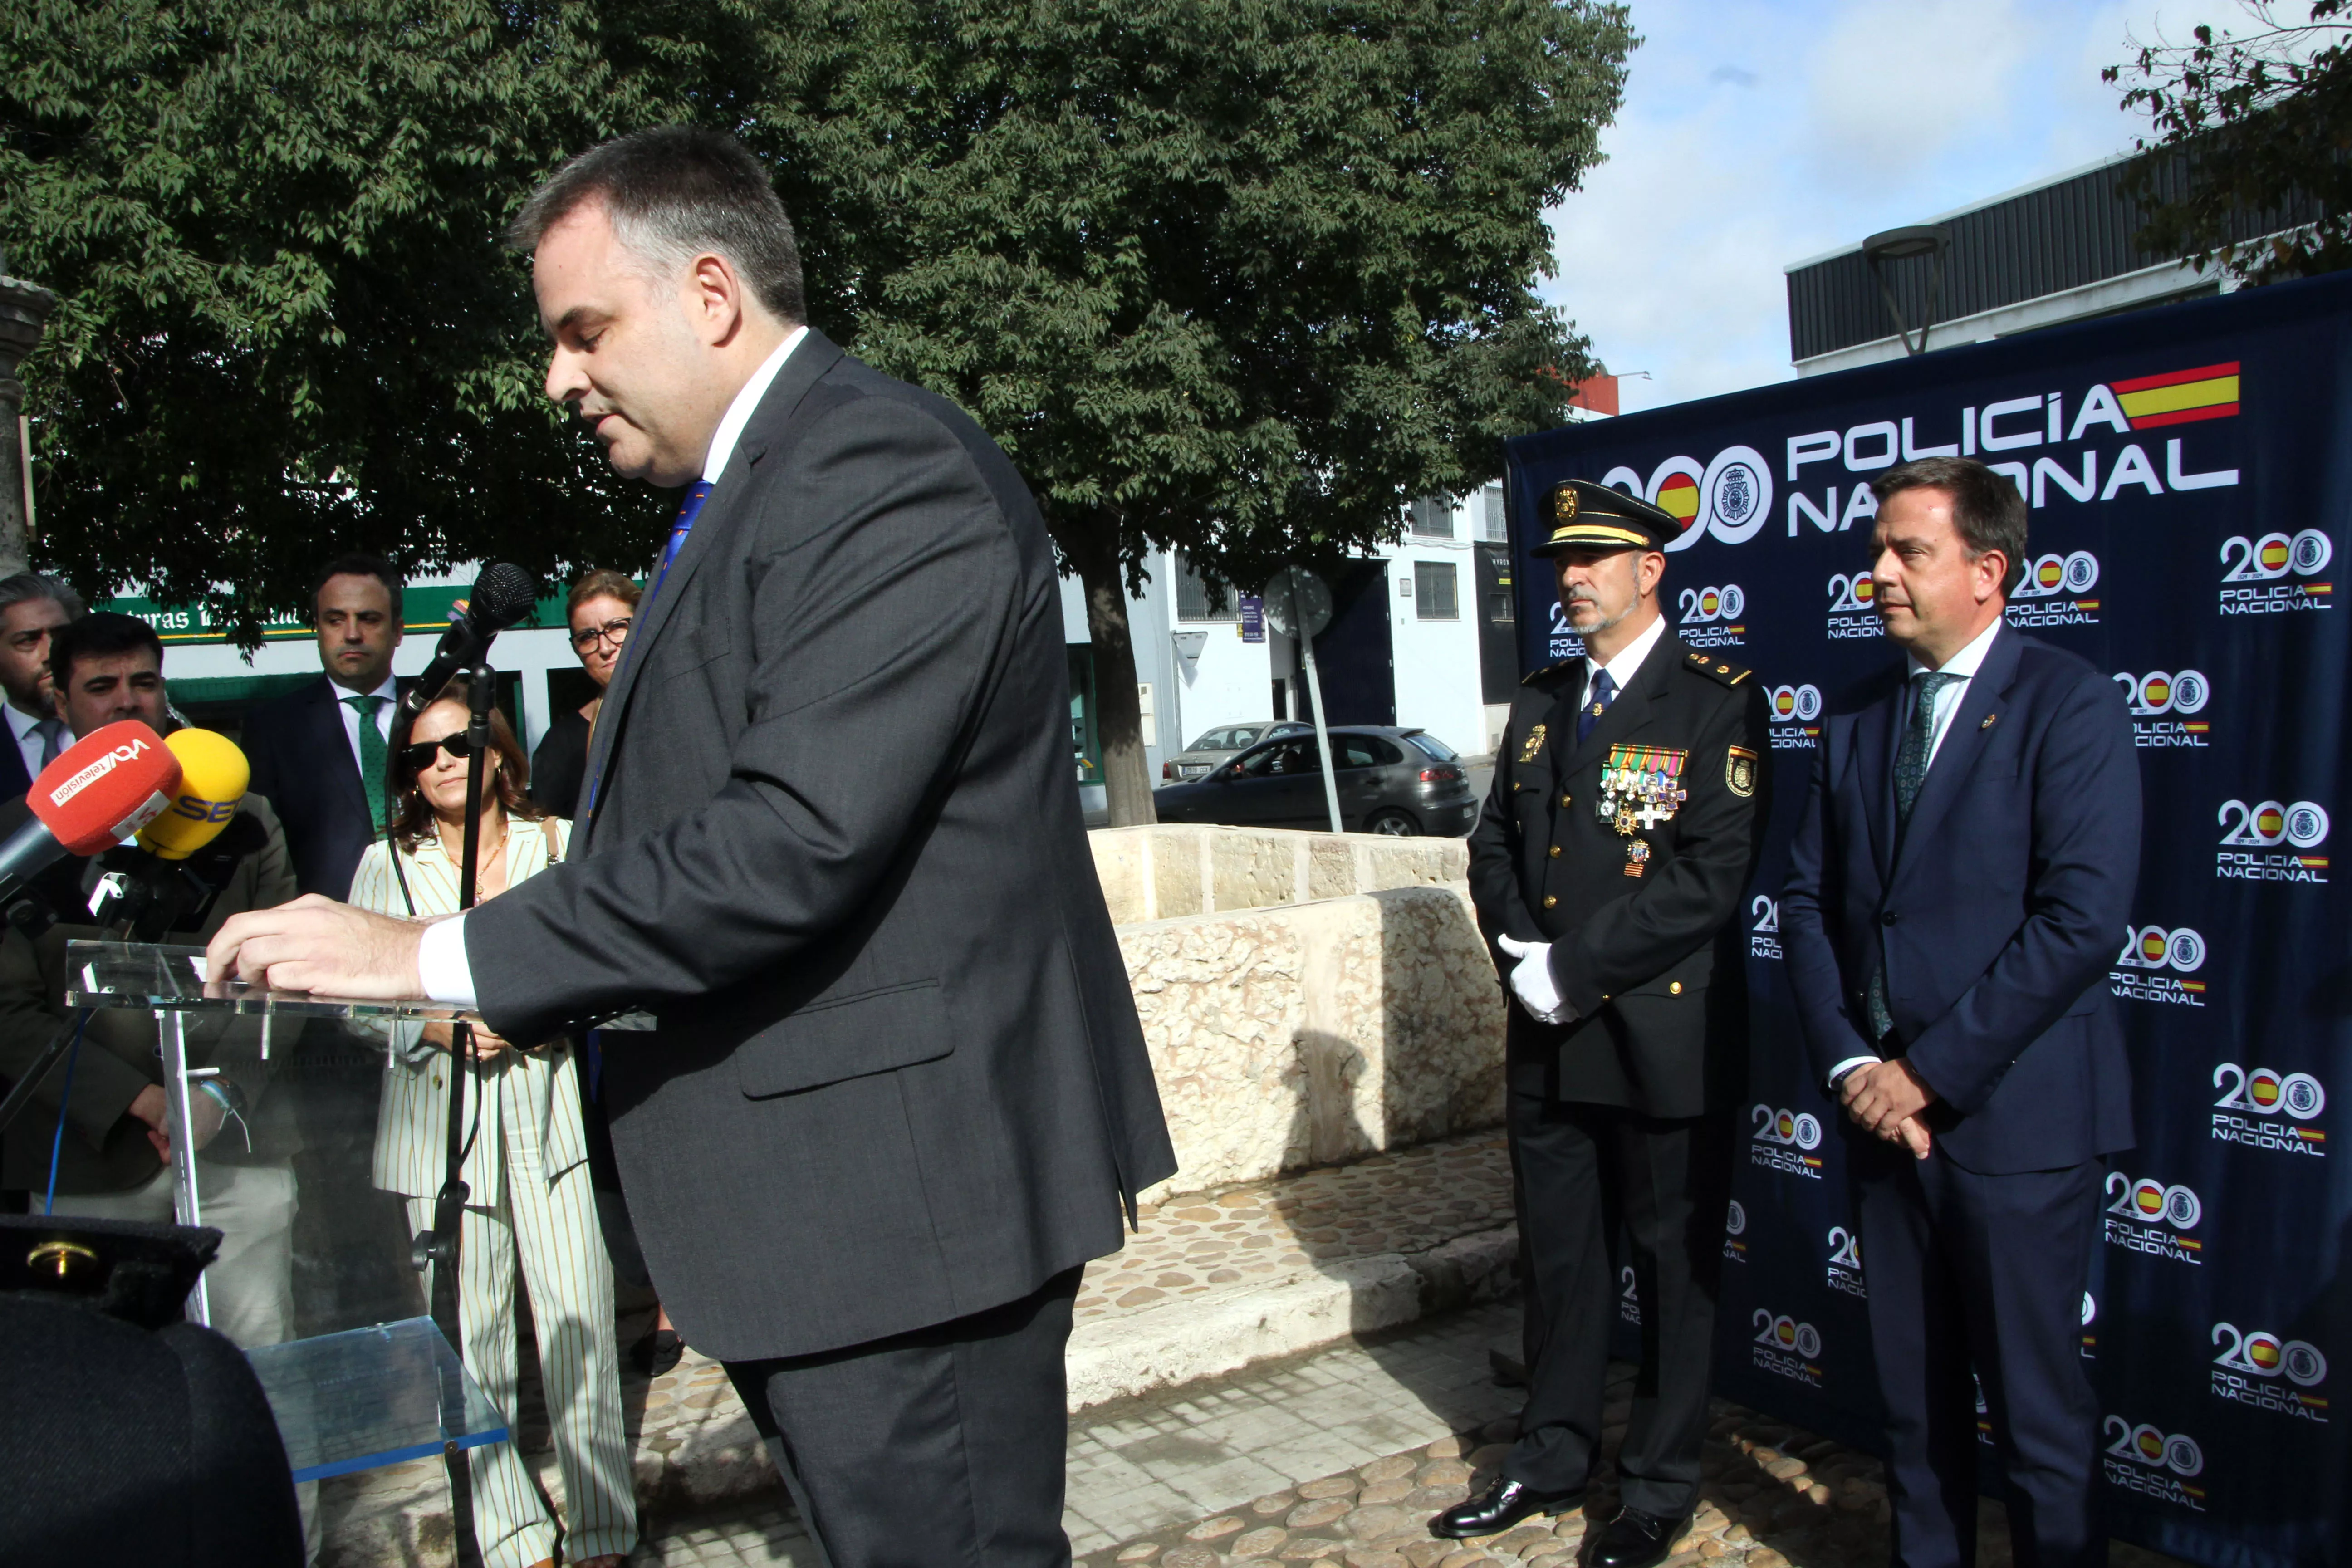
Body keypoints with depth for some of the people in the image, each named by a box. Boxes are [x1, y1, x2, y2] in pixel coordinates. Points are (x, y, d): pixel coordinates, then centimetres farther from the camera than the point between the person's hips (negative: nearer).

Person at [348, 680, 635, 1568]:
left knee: (580, 1321, -2)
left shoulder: (559, 845, 7)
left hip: (548, 1106, 0)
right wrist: (438, 1028, -11)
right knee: (469, 1334, 2)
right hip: (441, 1123, 0)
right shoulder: (386, 865, 7)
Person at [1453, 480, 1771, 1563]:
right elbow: (1495, 845, 13)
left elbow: (1713, 873, -17)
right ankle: (1552, 1461, 34)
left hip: (1665, 1039, -6)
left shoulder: (1719, 701, -8)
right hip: (1547, 1041, 6)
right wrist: (1523, 955, -5)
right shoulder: (1539, 703, 12)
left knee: (1674, 1267, 9)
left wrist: (1577, 970, -17)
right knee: (1557, 1257, 17)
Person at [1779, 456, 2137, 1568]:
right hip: (1885, 1108, 5)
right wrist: (1849, 1063, -6)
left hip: (2013, 1114, -5)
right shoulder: (1856, 723, 10)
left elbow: (2082, 919, -17)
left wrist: (1930, 1071, -15)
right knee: (1914, 1394, 17)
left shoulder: (2072, 706, -8)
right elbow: (1807, 901, 7)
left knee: (2036, 1406, 7)